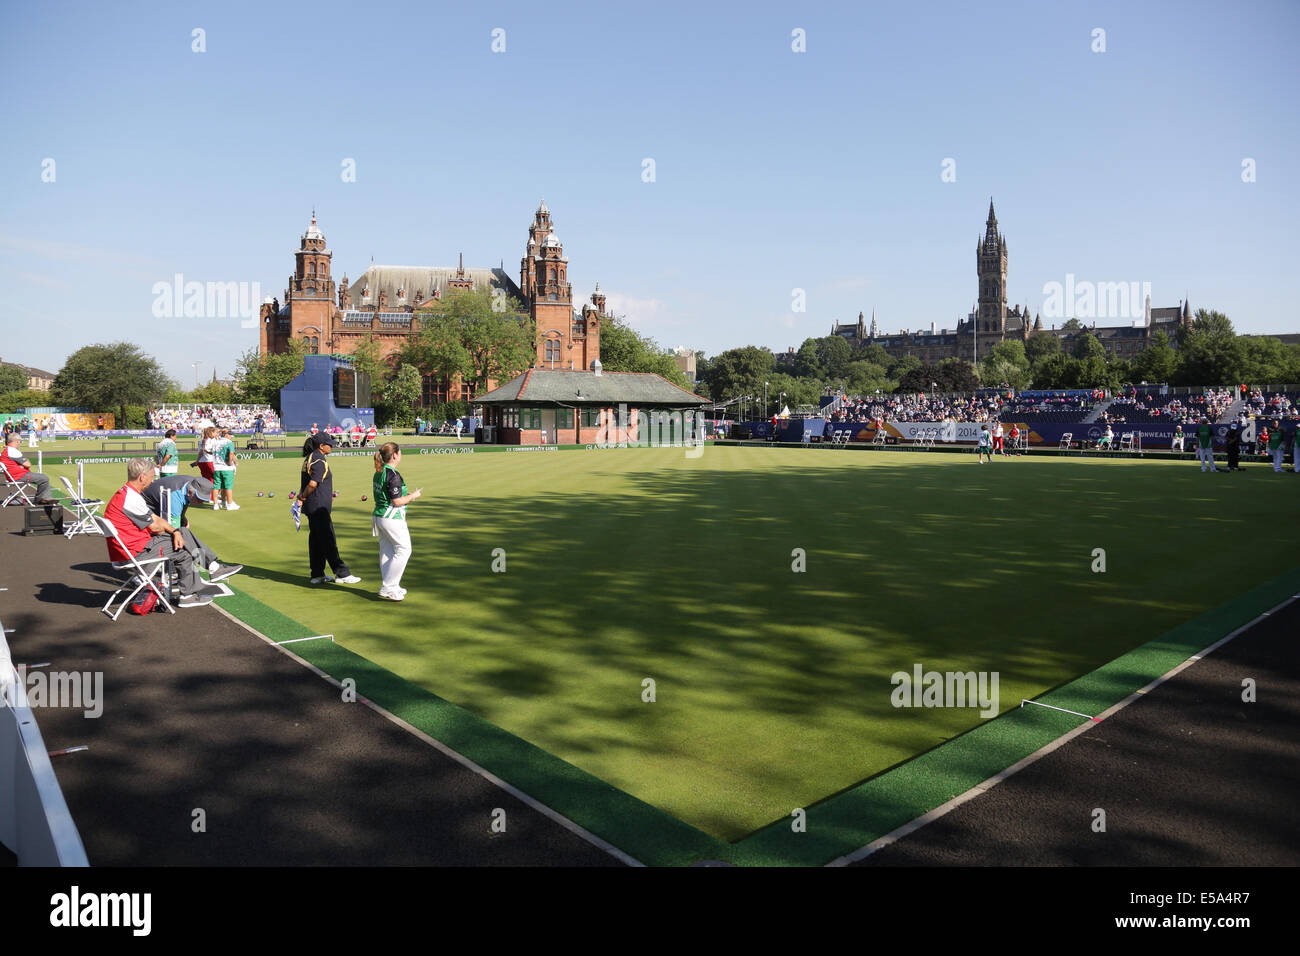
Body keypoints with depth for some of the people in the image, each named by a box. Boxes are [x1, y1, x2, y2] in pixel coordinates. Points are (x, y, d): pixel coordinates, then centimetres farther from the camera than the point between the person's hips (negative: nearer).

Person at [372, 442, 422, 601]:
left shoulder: (378, 473, 10)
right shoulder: (393, 475, -19)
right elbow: (396, 502, -19)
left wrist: (406, 496, 17)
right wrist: (413, 496, -4)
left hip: (379, 516, 10)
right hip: (392, 518, -9)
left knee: (386, 552, 15)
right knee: (404, 550, 0)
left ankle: (391, 587, 23)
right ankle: (387, 587, -1)